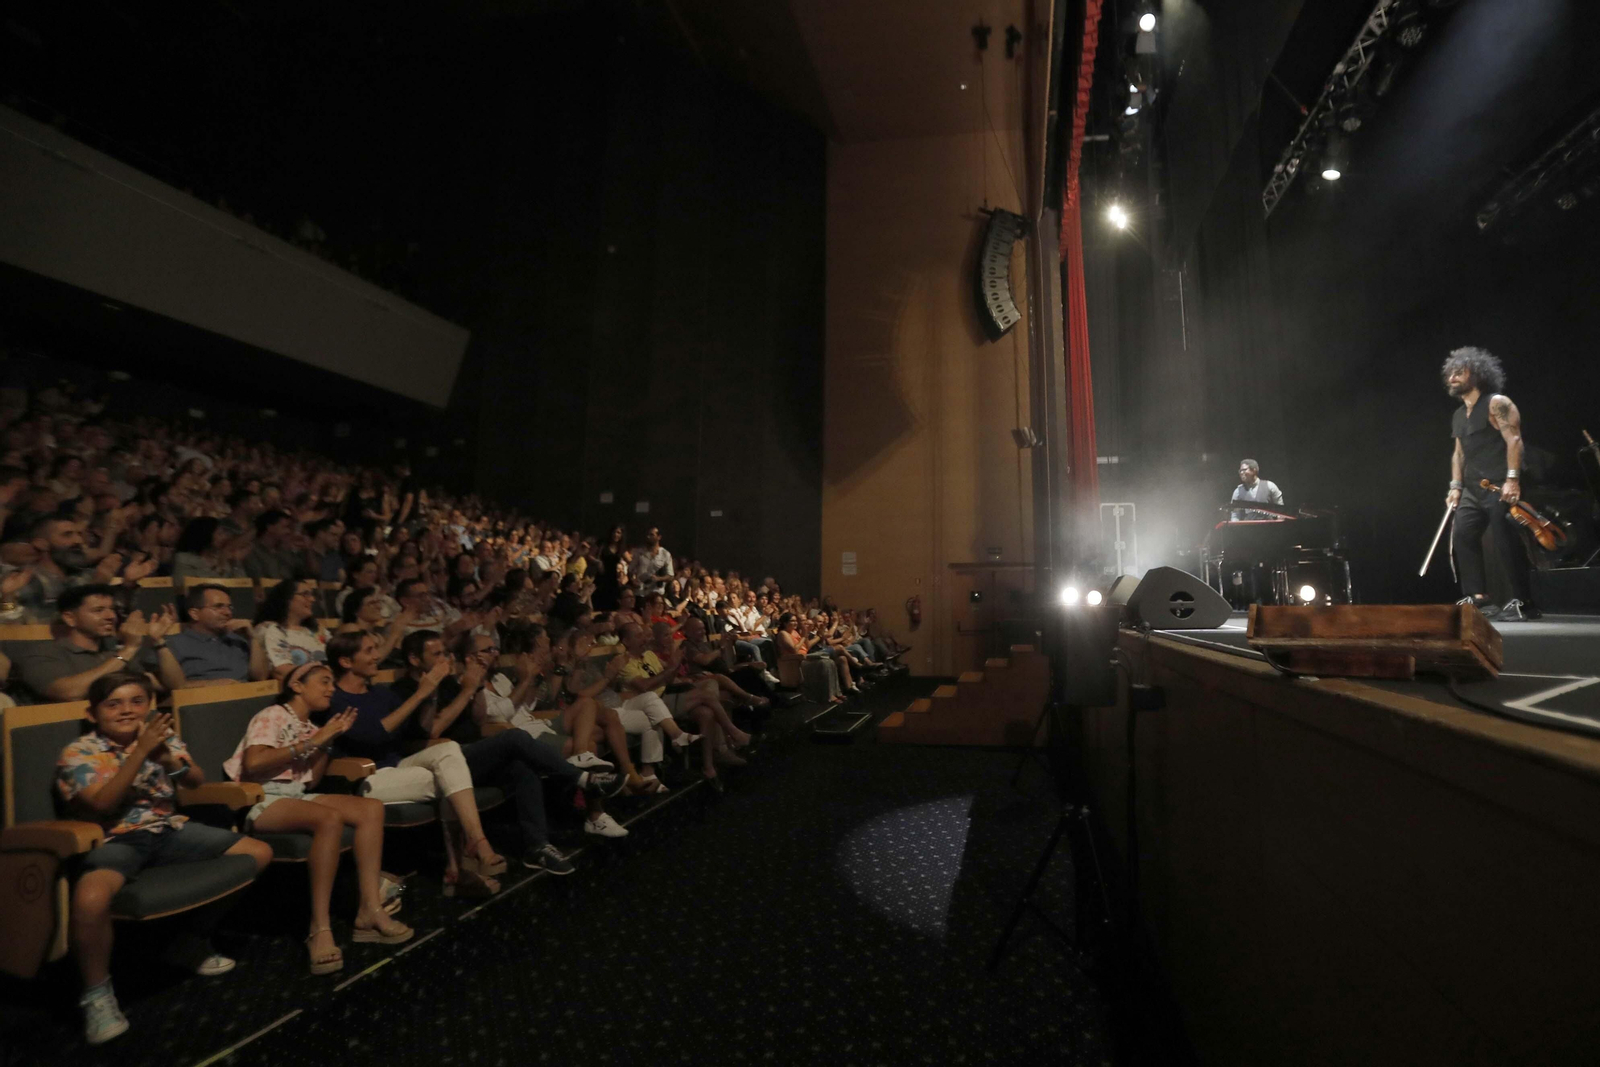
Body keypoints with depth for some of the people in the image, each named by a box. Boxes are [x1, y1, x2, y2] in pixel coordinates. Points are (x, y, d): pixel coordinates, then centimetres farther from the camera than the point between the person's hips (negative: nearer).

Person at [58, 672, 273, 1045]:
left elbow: (196, 780, 2)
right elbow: (102, 805, -17)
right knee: (90, 899, -39)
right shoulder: (77, 753, -4)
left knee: (259, 852, -2)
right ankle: (96, 993, -10)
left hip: (168, 830, 5)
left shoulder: (161, 736, 8)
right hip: (115, 840, -5)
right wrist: (140, 752, -24)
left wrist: (167, 757, -18)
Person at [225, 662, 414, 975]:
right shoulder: (272, 716, -3)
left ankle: (370, 911, -20)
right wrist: (310, 743, -16)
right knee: (330, 818, -37)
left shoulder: (309, 728, 19)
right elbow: (253, 764, -20)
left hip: (297, 796, 8)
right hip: (261, 800, -8)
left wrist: (327, 742, 3)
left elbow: (312, 782, 14)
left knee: (372, 808, -17)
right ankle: (320, 928, -31)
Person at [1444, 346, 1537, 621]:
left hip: (1500, 487, -8)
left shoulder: (1497, 403, -5)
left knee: (1506, 542, -10)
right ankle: (1478, 597, 5)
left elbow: (1514, 440, -15)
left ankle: (1521, 602, -3)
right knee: (1461, 537, 1)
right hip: (1473, 489, 8)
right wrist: (1456, 486, 11)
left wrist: (1513, 478, -25)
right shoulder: (1458, 416, 19)